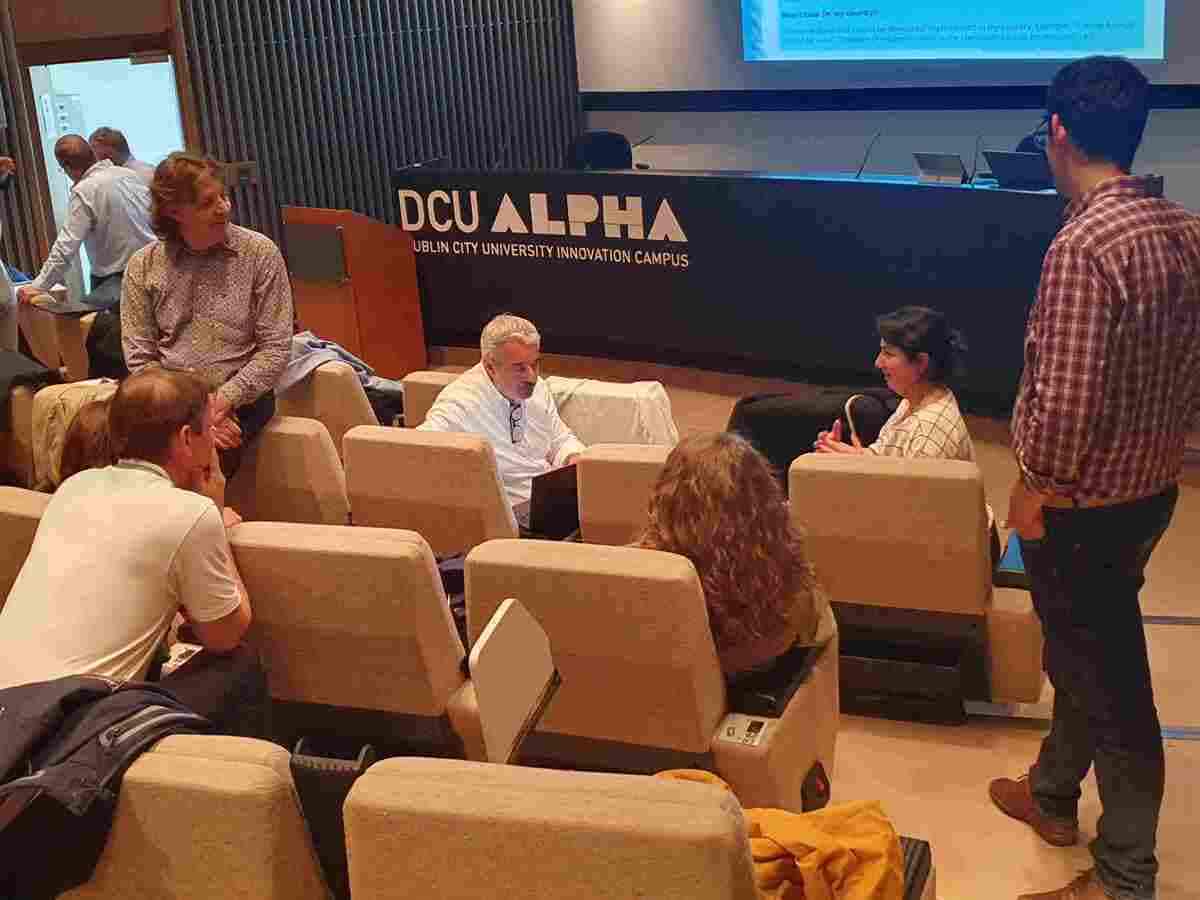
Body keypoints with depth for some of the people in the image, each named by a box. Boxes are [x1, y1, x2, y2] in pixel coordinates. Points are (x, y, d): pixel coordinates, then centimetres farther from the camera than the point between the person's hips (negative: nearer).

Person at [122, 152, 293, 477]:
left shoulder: (260, 253, -1)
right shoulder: (143, 266, 4)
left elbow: (275, 348, -3)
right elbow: (139, 357, 2)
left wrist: (224, 399, -15)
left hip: (239, 400, -2)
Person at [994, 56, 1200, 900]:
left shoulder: (1084, 246, -26)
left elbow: (1067, 403, -27)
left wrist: (1035, 486, -11)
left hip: (1085, 506, -8)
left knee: (1109, 680, 5)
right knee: (1087, 651, 24)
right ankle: (1053, 795, 45)